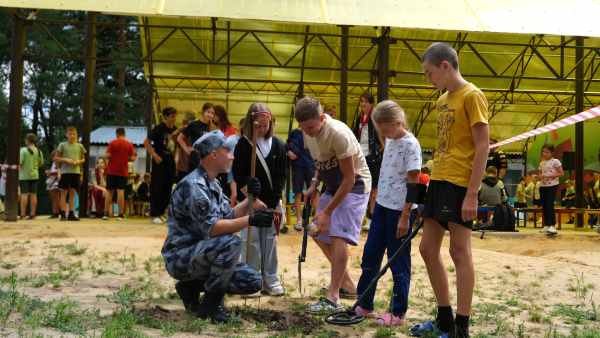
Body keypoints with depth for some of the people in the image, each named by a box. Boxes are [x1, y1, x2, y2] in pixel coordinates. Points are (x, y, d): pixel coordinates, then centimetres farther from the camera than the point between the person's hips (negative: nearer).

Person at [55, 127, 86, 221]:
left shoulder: (80, 146, 10)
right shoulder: (62, 145, 3)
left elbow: (83, 159, 17)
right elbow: (56, 158, 4)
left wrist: (79, 161, -4)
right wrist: (65, 160, -12)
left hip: (76, 171, 3)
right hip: (65, 171, -3)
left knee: (73, 192, 6)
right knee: (64, 192, -1)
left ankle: (71, 214, 10)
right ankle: (63, 214, 1)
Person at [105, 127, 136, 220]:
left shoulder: (112, 143, -3)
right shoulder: (129, 144, 0)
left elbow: (108, 155, -10)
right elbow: (132, 158, -2)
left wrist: (104, 156, 12)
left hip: (112, 171, -1)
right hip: (123, 171, 1)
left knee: (109, 191, 7)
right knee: (121, 191, -1)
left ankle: (107, 213, 5)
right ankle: (120, 214, -5)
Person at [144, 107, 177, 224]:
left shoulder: (175, 129, 9)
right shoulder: (159, 128, -8)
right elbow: (146, 142, -10)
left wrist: (174, 156, 9)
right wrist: (154, 155, -17)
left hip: (170, 163, 6)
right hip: (160, 162, -6)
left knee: (167, 189, 8)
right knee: (156, 188, -3)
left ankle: (160, 212, 18)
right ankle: (154, 214, 3)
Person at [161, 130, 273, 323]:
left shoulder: (212, 184, 11)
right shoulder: (193, 186, -20)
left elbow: (229, 217, 12)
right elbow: (210, 228, -28)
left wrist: (250, 199, 0)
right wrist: (250, 221, -32)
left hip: (202, 254, 9)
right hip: (180, 257, -9)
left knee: (253, 282, 1)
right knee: (231, 243, -32)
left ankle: (191, 286, 11)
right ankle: (210, 305, -15)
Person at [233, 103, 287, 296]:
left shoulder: (278, 145, 3)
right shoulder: (243, 145, -4)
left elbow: (282, 174, 4)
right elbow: (238, 175, -5)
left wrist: (276, 198, -4)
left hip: (272, 201, 2)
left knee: (270, 240, 7)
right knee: (251, 240, -1)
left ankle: (271, 281, 13)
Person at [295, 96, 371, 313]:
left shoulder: (338, 134, -29)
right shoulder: (308, 132, -5)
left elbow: (349, 179, -26)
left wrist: (327, 211, -24)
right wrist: (314, 185, -2)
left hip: (354, 185, -9)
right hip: (333, 185, 9)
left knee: (338, 236, -20)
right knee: (318, 233, 11)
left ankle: (332, 299, -18)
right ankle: (346, 284, 24)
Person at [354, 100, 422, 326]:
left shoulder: (410, 145, -14)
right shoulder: (390, 142, 11)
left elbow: (413, 184, -16)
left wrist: (405, 217, -17)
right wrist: (377, 202, 18)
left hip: (399, 210, -8)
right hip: (382, 206, 8)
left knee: (399, 262, 2)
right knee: (370, 256, 12)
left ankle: (398, 313, 12)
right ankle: (364, 305, 23)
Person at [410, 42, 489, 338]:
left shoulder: (471, 96, -9)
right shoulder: (442, 100, 16)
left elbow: (482, 147, -14)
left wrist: (472, 194, -19)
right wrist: (433, 178, 16)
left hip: (459, 184, -9)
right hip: (438, 181, 9)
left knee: (459, 252, -4)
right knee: (428, 249, 10)